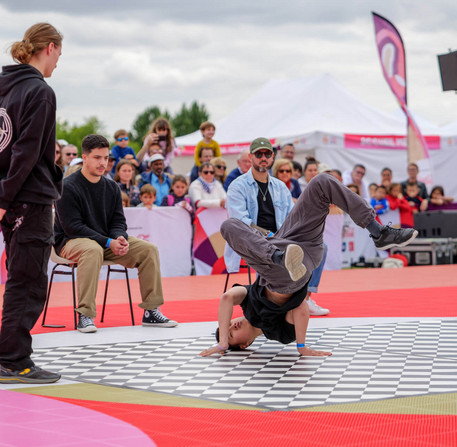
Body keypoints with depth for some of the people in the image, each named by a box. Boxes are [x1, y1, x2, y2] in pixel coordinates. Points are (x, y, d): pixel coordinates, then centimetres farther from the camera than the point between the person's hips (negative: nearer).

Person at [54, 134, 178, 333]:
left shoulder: (112, 187, 8)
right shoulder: (68, 187, -13)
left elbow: (118, 221, 8)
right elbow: (72, 227, -19)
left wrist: (120, 238, -17)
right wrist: (108, 243, -25)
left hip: (108, 240, 7)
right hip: (70, 242, -7)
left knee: (148, 249, -10)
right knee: (93, 250, -41)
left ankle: (151, 311, -6)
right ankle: (85, 315, -39)